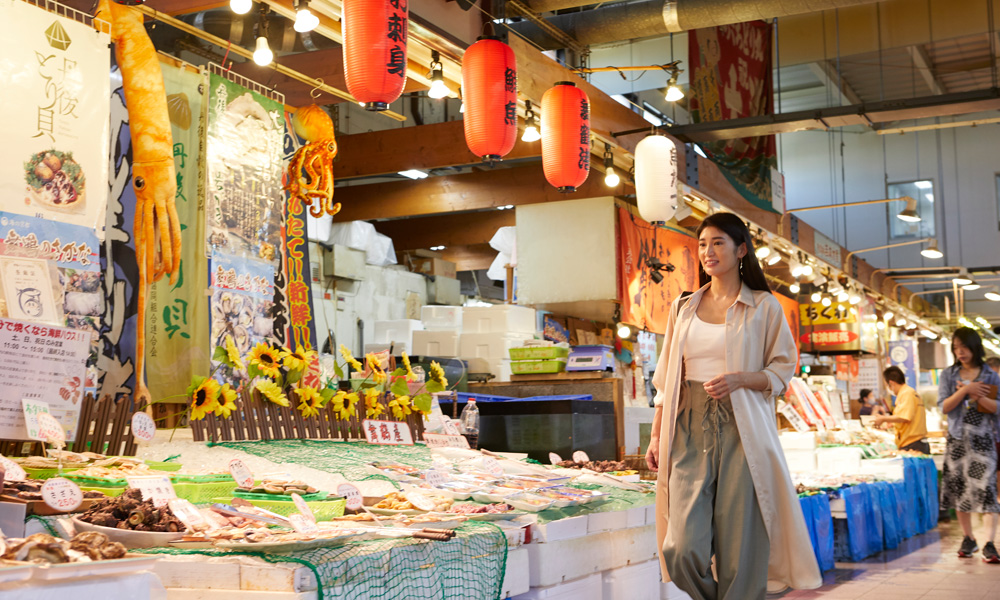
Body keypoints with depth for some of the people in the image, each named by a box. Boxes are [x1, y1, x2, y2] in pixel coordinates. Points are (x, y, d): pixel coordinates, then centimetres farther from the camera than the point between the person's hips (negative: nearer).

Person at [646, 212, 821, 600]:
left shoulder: (763, 306, 6)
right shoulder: (683, 307, 15)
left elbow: (782, 371, 4)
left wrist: (740, 379, -14)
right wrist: (656, 435, 9)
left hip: (742, 432, -2)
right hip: (690, 431, 3)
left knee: (740, 552, -4)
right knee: (682, 549, -9)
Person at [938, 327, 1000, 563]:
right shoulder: (948, 374, 7)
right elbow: (944, 406, -2)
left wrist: (976, 395, -15)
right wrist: (965, 391, -14)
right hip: (958, 438, 2)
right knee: (959, 488, 5)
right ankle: (968, 539, 17)